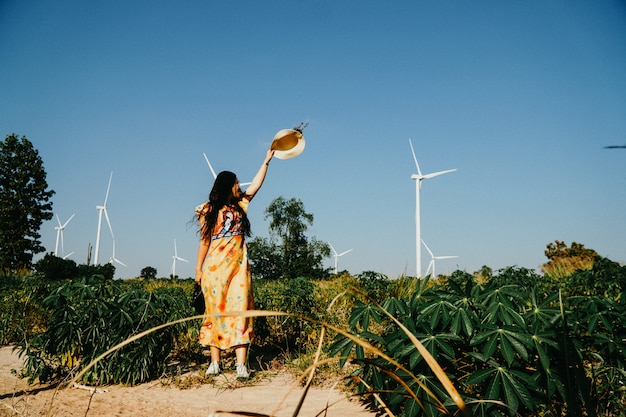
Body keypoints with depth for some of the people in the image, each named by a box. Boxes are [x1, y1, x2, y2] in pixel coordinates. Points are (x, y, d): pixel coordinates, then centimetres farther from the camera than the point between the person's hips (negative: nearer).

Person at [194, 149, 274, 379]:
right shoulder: (209, 210, 4)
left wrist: (267, 161, 19)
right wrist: (198, 269, 1)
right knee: (215, 312, 2)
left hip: (238, 267, 2)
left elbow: (255, 185, 18)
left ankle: (241, 366, -10)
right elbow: (204, 241, 4)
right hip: (215, 268, -2)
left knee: (239, 312, -7)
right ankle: (215, 363, 11)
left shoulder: (239, 205, 14)